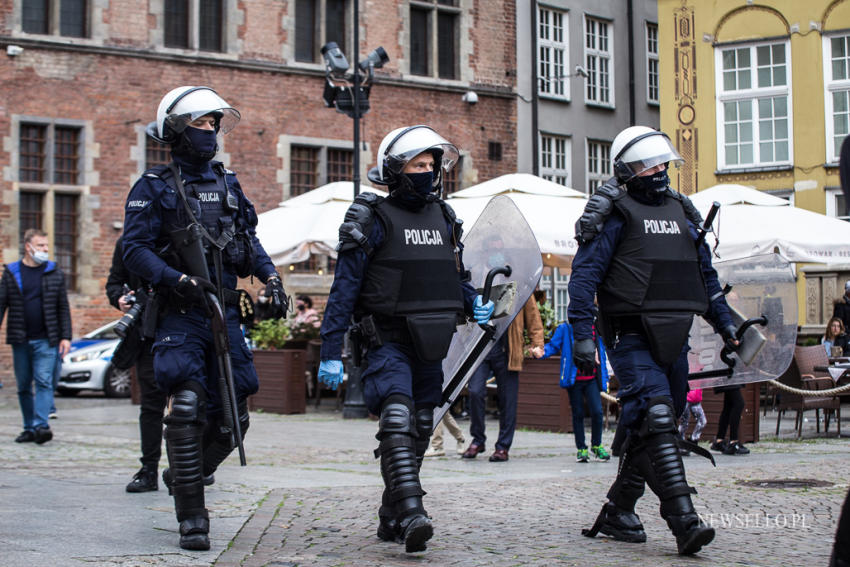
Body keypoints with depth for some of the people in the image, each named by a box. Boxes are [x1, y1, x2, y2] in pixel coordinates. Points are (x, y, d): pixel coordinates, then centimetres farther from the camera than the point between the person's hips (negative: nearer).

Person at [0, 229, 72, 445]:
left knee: (44, 381, -13)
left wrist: (66, 337, 0)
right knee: (23, 386, 6)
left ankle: (41, 425, -20)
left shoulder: (55, 273, 7)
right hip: (20, 340, 2)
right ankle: (29, 427, 14)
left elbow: (63, 308, 7)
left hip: (46, 340, -2)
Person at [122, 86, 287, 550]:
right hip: (180, 316, -5)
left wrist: (270, 277, 5)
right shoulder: (154, 187, -2)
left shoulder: (227, 183, 15)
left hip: (224, 314, 5)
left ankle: (183, 476, 32)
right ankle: (191, 517, -6)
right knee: (188, 409, -15)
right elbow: (135, 250, -8)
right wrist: (178, 280, -22)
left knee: (231, 417, 5)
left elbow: (249, 239, 22)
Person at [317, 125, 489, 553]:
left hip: (430, 345, 7)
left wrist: (473, 303, 3)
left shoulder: (444, 218, 13)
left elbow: (455, 276, 25)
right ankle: (411, 515, -33)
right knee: (397, 420, -24)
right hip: (388, 342, -7)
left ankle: (391, 520, 22)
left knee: (419, 430, 10)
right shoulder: (373, 220, -6)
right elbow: (344, 289, -8)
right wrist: (331, 353, -13)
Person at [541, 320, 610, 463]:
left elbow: (601, 353, 17)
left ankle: (596, 446, 11)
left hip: (592, 380, 2)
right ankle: (581, 449, 18)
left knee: (597, 411, -10)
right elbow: (553, 345, -1)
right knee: (578, 414, 5)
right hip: (574, 380, -2)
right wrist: (543, 352, -24)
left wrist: (605, 378, 17)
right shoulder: (565, 328, 2)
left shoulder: (596, 330, 11)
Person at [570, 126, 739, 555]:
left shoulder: (682, 212, 18)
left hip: (673, 340, 7)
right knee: (656, 419, -19)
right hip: (631, 338, -7)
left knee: (650, 430, 9)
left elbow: (705, 275, 26)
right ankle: (684, 523, -25)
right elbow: (584, 274, -8)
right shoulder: (617, 215, -3)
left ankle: (617, 512, 22)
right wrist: (582, 335, -16)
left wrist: (725, 324, 23)